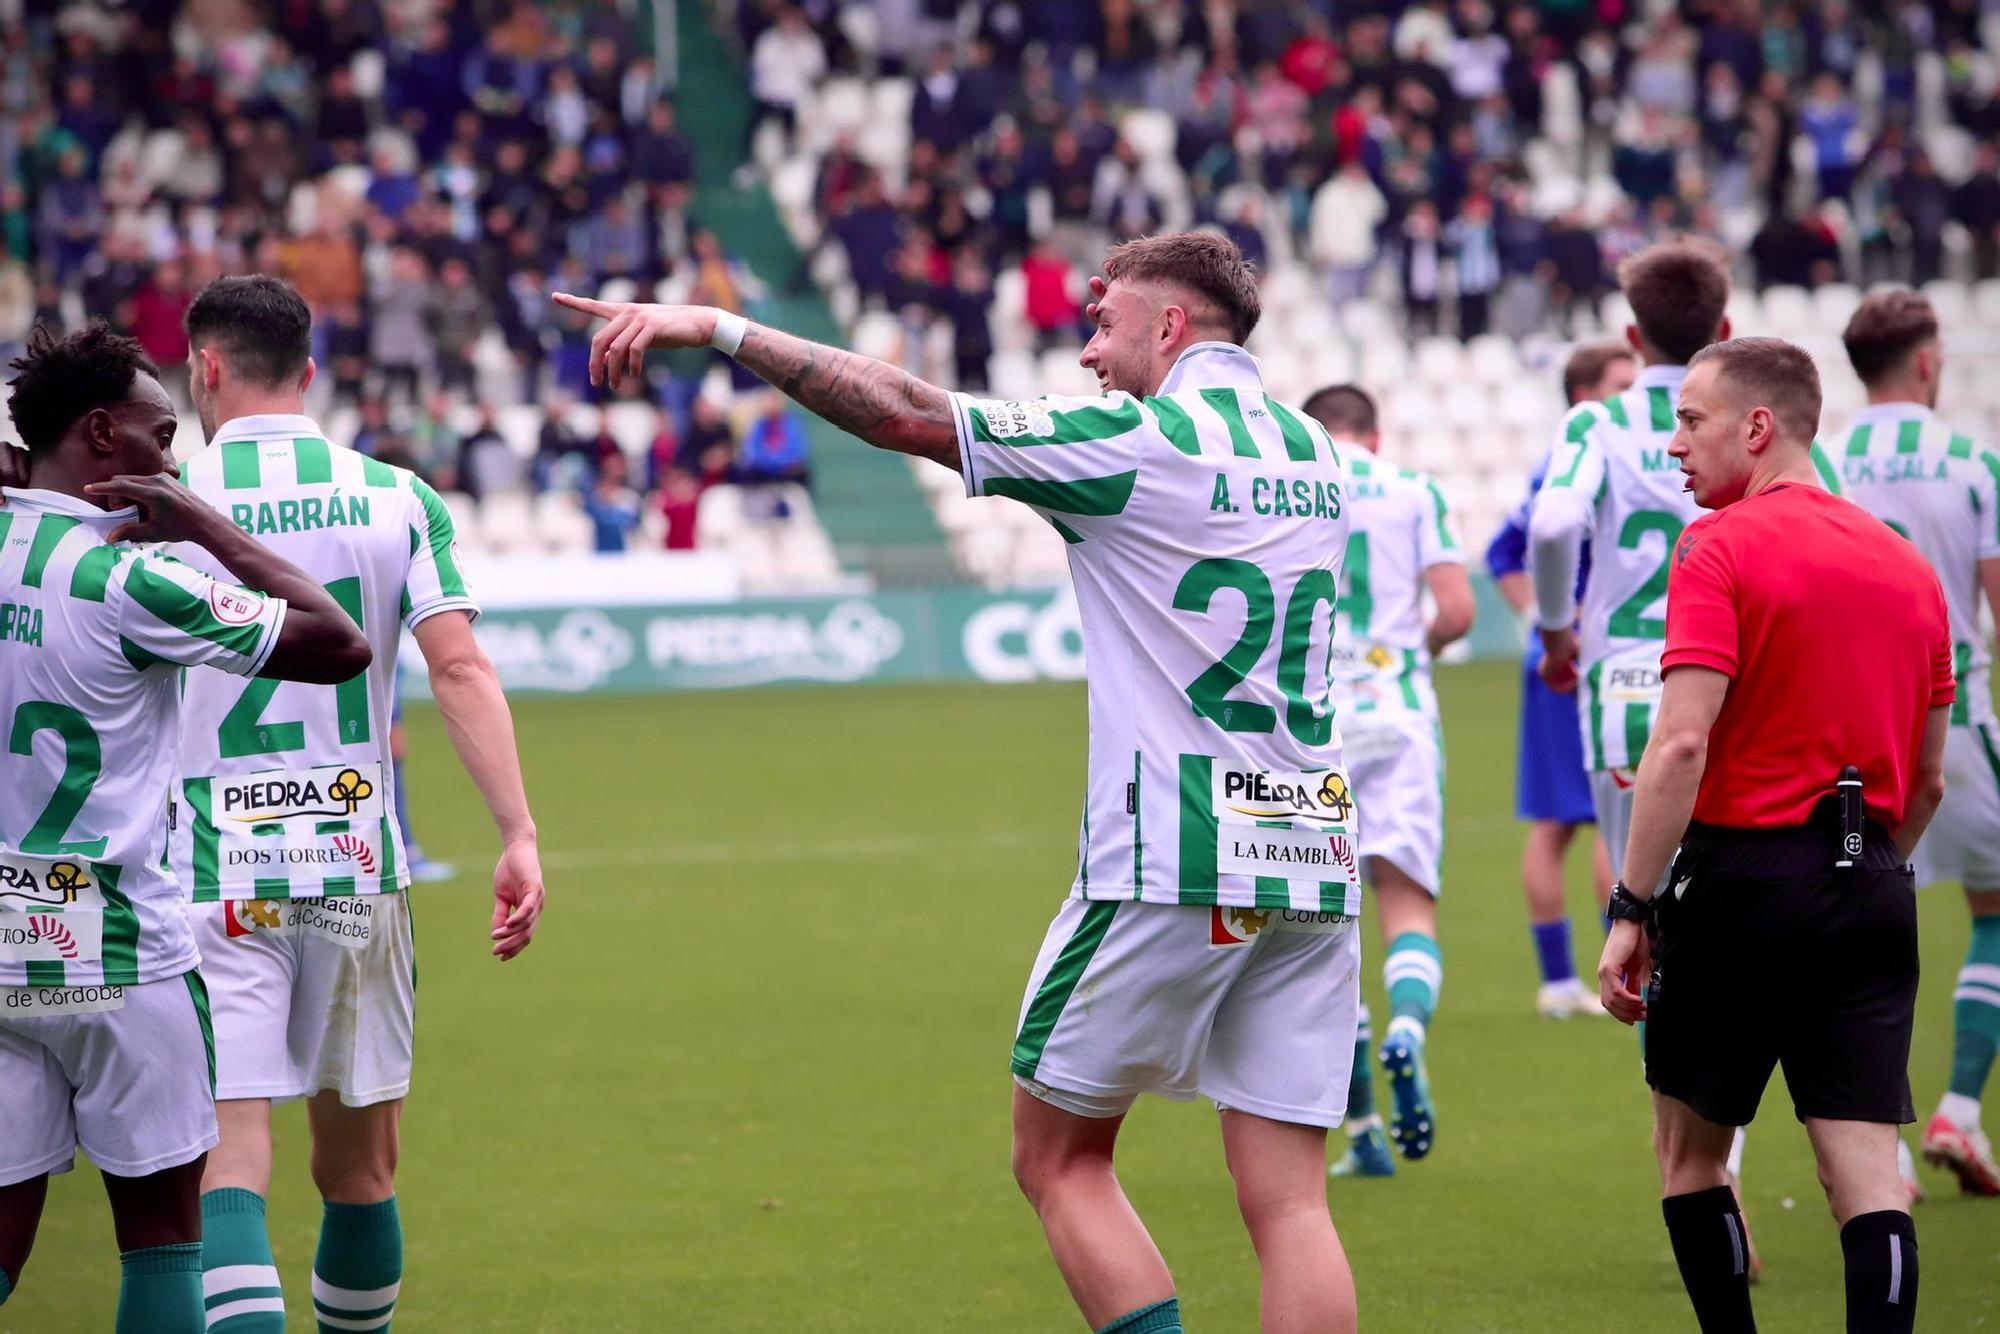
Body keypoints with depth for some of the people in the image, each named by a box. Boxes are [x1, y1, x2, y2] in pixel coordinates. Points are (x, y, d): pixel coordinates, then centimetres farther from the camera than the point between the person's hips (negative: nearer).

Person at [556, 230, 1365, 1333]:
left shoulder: (1138, 439, -7)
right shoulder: (1317, 455, 13)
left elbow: (903, 413, -7)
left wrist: (716, 327, -3)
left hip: (1172, 867, -6)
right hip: (1317, 862, 6)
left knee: (1058, 1158, 8)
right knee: (1289, 1201, 3)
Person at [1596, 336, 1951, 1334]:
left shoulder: (1721, 548, -8)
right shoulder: (1907, 567, 12)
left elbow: (1682, 743, -17)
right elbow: (1928, 780, 16)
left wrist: (1630, 911, -15)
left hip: (1744, 874, -5)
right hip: (1870, 889, 5)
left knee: (1690, 1150, 11)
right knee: (1867, 1172, -1)